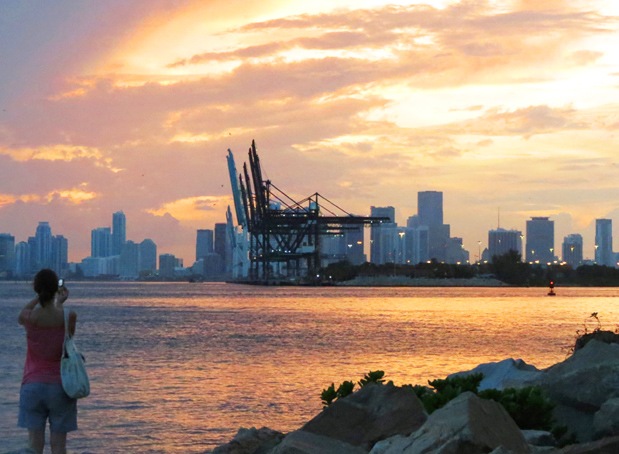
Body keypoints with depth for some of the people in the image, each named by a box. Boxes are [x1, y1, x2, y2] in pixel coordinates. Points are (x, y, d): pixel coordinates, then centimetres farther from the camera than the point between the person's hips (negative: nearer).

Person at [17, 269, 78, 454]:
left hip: (32, 386, 0)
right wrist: (59, 302, 25)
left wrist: (40, 296, 23)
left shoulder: (29, 318, -9)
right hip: (60, 386, 0)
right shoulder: (68, 317, -10)